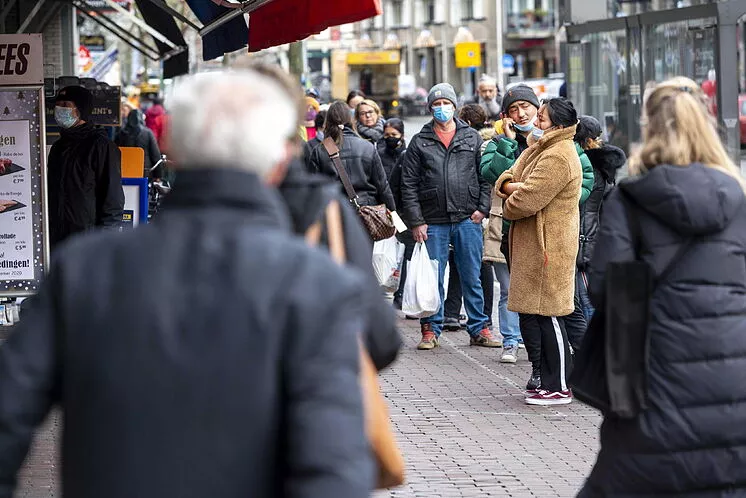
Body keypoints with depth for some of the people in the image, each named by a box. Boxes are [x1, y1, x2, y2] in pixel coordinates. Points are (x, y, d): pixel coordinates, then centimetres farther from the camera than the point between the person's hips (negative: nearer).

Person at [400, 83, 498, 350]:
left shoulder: (472, 138, 9)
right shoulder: (419, 142, 5)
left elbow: (486, 176, 8)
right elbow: (409, 185, 2)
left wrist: (482, 208, -4)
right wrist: (416, 222, -4)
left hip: (468, 219, 1)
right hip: (433, 223, 0)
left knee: (472, 278, 6)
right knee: (433, 279, 4)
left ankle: (478, 329, 13)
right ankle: (431, 329, 13)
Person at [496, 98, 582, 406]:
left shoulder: (558, 158, -17)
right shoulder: (540, 149, 17)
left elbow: (524, 202, -21)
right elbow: (505, 180, 15)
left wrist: (509, 204, 1)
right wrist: (511, 186, -9)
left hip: (548, 249, -10)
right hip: (532, 246, 10)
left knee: (547, 316, -6)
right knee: (530, 314, 12)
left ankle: (559, 389, 1)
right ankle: (547, 380, 19)